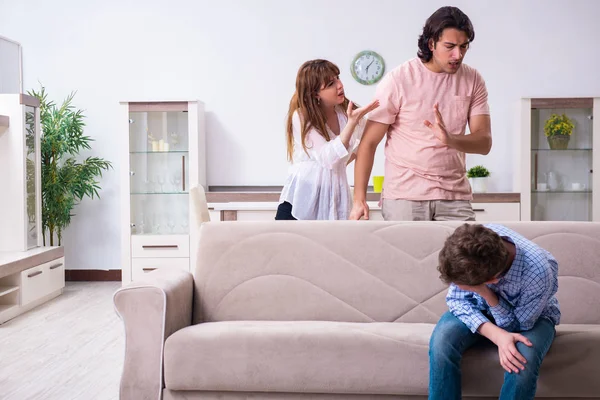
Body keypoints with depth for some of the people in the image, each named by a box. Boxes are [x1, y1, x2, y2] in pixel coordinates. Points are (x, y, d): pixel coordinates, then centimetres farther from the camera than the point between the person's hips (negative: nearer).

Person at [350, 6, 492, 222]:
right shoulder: (398, 79, -7)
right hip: (405, 195, -3)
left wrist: (451, 140, -25)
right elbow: (369, 143, -4)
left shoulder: (473, 80, 3)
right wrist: (359, 199, -10)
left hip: (455, 196, 3)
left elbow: (484, 142, -2)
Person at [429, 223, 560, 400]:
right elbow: (457, 299, -22)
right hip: (481, 309, 2)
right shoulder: (475, 244, -30)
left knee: (522, 362, -35)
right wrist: (497, 335, -38)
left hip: (529, 318, -2)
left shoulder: (539, 274, -39)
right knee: (442, 340, -28)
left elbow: (516, 325, -23)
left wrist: (485, 292, -40)